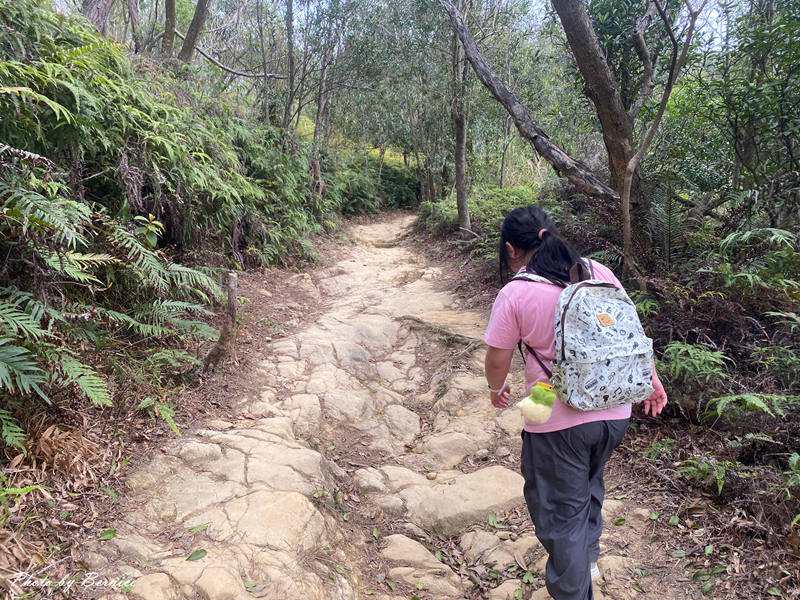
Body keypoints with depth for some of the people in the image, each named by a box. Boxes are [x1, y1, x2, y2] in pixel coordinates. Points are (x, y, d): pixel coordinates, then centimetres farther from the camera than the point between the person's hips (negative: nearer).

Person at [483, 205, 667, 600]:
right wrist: (650, 377, 19)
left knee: (562, 511, 13)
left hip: (559, 422, -6)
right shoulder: (599, 272, 0)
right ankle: (587, 559, 51)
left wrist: (496, 389, 14)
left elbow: (497, 359, -6)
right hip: (615, 412, 7)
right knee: (589, 486, 30)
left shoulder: (515, 293, -14)